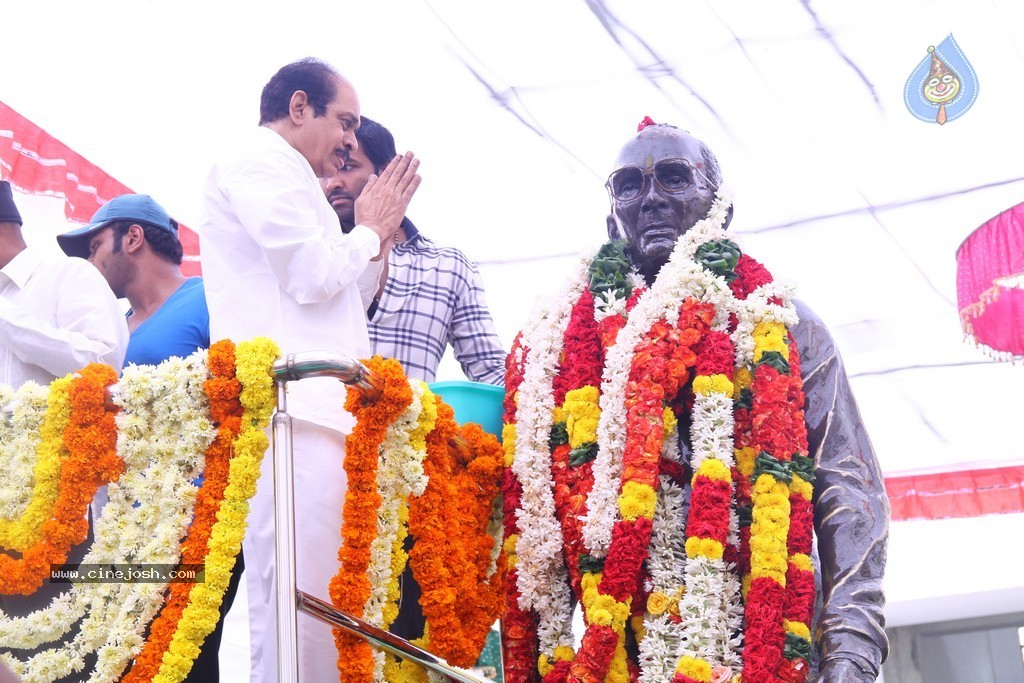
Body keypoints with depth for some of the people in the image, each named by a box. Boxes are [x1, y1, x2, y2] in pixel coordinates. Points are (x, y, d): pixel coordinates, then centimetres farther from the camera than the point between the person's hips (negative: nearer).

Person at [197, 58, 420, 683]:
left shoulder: (280, 176, 31)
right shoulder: (262, 162, 1)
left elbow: (339, 304, 32)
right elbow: (313, 277, -10)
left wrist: (376, 238, 23)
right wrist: (370, 230, 8)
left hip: (317, 414, 10)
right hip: (289, 414, -10)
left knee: (321, 606, 5)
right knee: (303, 605, -16)